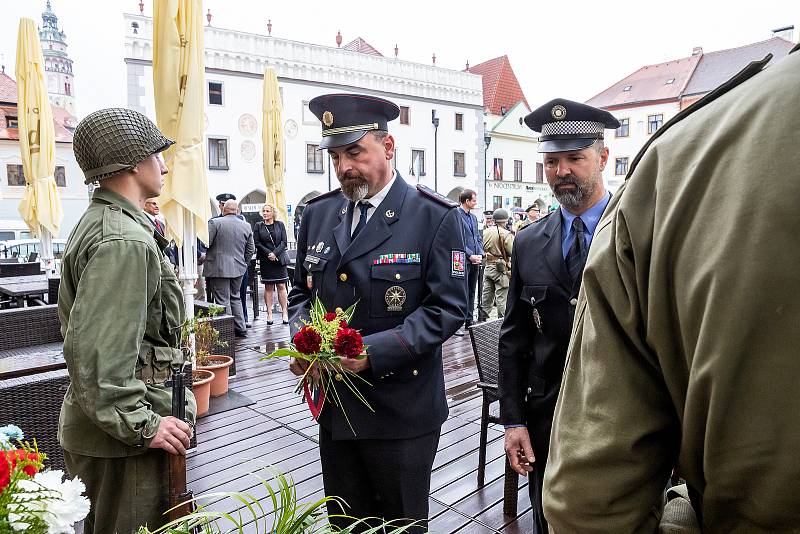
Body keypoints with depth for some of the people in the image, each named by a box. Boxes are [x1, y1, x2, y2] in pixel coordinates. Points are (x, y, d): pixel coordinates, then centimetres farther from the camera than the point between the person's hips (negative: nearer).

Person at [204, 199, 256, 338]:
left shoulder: (215, 222, -10)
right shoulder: (246, 226, 6)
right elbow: (251, 249, 11)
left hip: (219, 268, -5)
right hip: (238, 268, 5)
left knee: (223, 301, 0)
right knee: (235, 297, 18)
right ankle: (240, 329, 21)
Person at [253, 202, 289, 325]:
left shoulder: (280, 225, 6)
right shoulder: (258, 226, 5)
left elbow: (284, 241, 0)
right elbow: (257, 243, 0)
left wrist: (275, 253, -13)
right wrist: (268, 253, -11)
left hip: (279, 259, 0)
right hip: (266, 260, 0)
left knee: (281, 286, -1)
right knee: (268, 287, 2)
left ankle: (284, 312, 2)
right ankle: (269, 313, 6)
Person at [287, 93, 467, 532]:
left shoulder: (434, 216, -11)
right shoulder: (318, 213, 5)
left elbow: (448, 307, -14)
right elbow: (301, 291, 13)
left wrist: (374, 351, -24)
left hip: (403, 411, -4)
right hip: (335, 407, 5)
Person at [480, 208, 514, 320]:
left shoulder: (485, 231, 1)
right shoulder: (506, 234, -16)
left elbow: (482, 248, 7)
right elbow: (512, 251, -13)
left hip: (488, 266, 6)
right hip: (501, 268, -6)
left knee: (487, 294, 15)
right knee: (501, 296, 2)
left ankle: (483, 315, 21)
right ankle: (502, 318, 7)